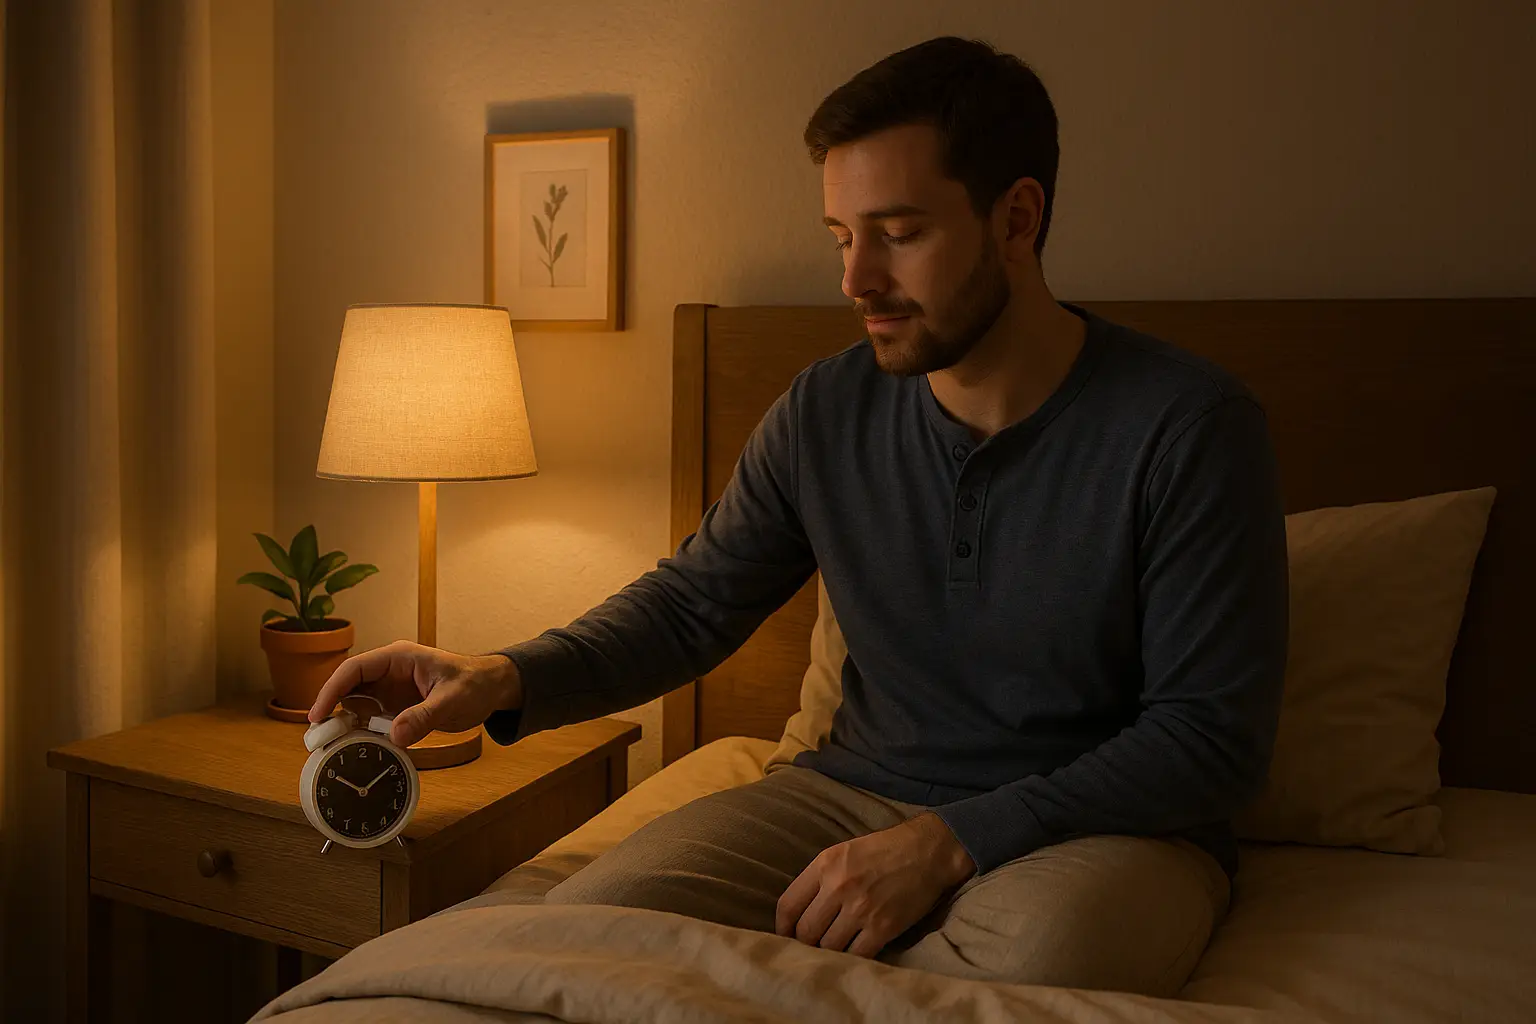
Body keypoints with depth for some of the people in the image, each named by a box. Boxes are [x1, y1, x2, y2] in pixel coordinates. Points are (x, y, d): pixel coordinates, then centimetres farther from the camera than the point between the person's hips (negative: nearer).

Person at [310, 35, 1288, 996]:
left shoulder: (1190, 427, -15)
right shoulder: (828, 411, 0)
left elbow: (1214, 735, -14)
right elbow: (692, 602, 9)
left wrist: (951, 842, -22)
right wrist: (510, 678, -10)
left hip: (1113, 824, -2)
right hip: (858, 791, 3)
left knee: (1034, 960, -39)